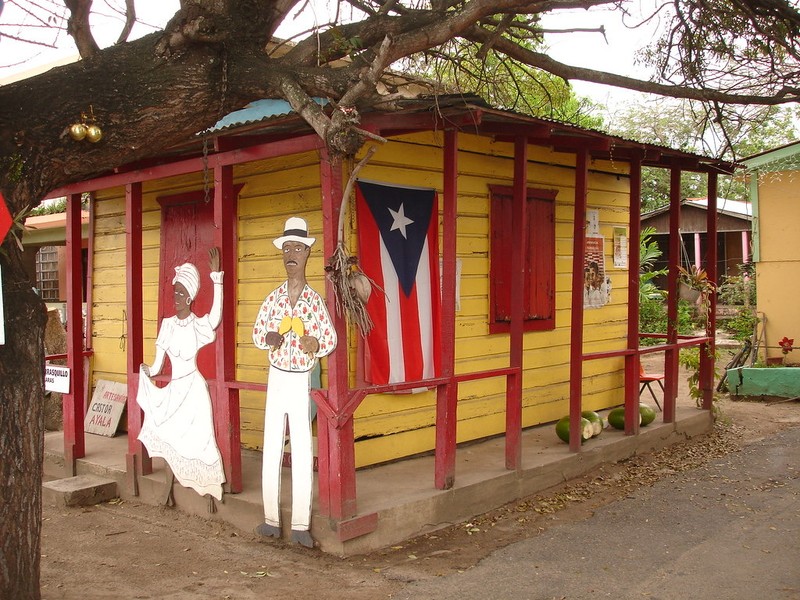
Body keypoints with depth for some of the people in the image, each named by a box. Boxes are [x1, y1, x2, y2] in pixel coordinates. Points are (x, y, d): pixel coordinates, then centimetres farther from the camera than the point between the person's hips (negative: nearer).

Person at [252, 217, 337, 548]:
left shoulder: (315, 300, -3)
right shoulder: (273, 298, 3)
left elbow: (330, 338, 1)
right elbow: (256, 332, 10)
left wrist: (315, 344, -19)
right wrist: (269, 339, -11)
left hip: (303, 381, -2)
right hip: (276, 378, 2)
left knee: (303, 452, 0)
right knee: (271, 449, 5)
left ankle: (301, 524, 7)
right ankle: (271, 519, 15)